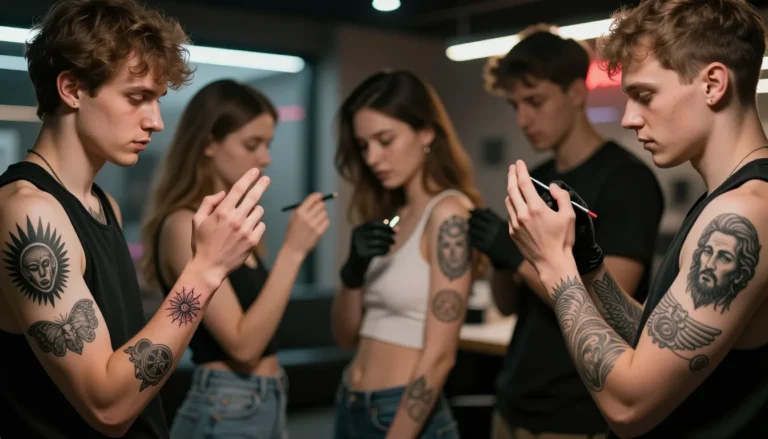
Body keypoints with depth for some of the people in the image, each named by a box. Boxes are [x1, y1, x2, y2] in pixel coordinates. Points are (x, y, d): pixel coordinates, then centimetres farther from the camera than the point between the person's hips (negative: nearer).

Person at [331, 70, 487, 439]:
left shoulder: (448, 214, -16)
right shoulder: (388, 215, 6)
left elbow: (439, 356, -19)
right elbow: (346, 336, 7)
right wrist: (353, 271, -9)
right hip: (350, 408, 8)